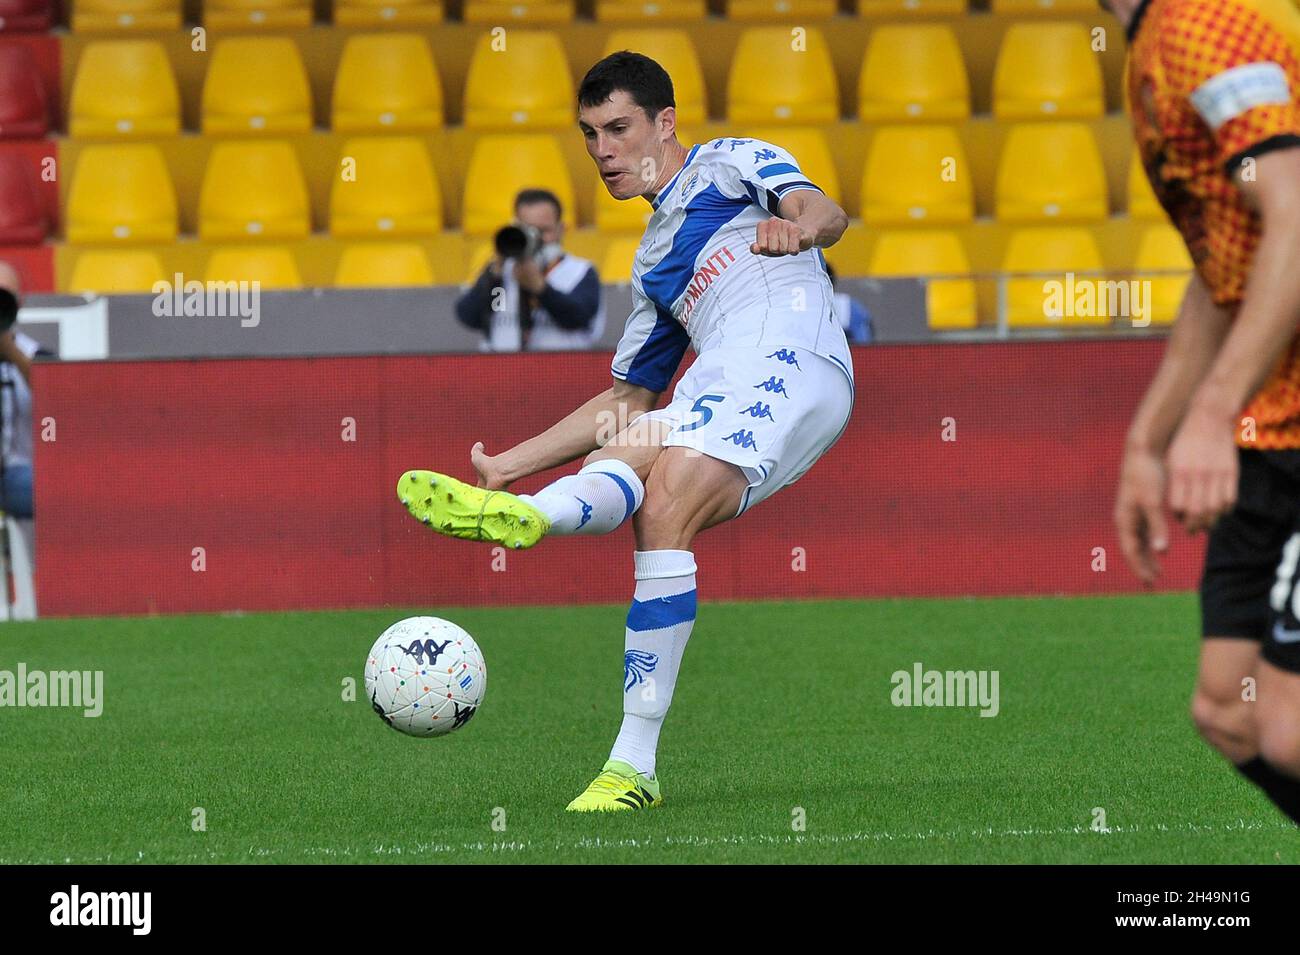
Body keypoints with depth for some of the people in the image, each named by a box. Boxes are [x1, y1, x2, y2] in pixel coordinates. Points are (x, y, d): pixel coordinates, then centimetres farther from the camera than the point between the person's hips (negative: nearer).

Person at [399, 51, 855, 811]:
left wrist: (799, 226, -29)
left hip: (787, 358, -6)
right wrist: (513, 461, 30)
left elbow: (823, 211, -3)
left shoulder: (730, 162, 17)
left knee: (663, 512, -27)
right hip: (716, 391, 6)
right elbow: (628, 399, 38)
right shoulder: (655, 261, 37)